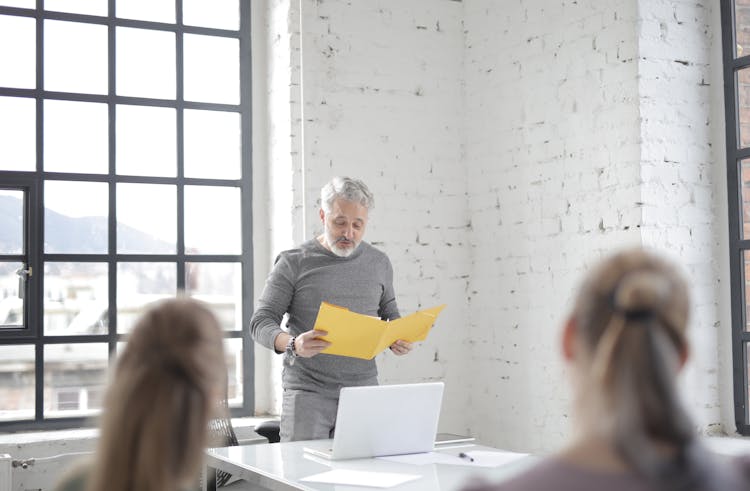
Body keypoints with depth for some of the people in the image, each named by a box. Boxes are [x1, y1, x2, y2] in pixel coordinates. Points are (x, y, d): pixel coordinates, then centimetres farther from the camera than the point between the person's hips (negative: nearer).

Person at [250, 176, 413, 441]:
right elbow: (261, 322, -3)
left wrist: (398, 340, -2)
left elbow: (390, 315, 21)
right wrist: (293, 344, -24)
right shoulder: (293, 263, -1)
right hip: (307, 391, -3)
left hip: (363, 390, 3)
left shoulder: (379, 263, 11)